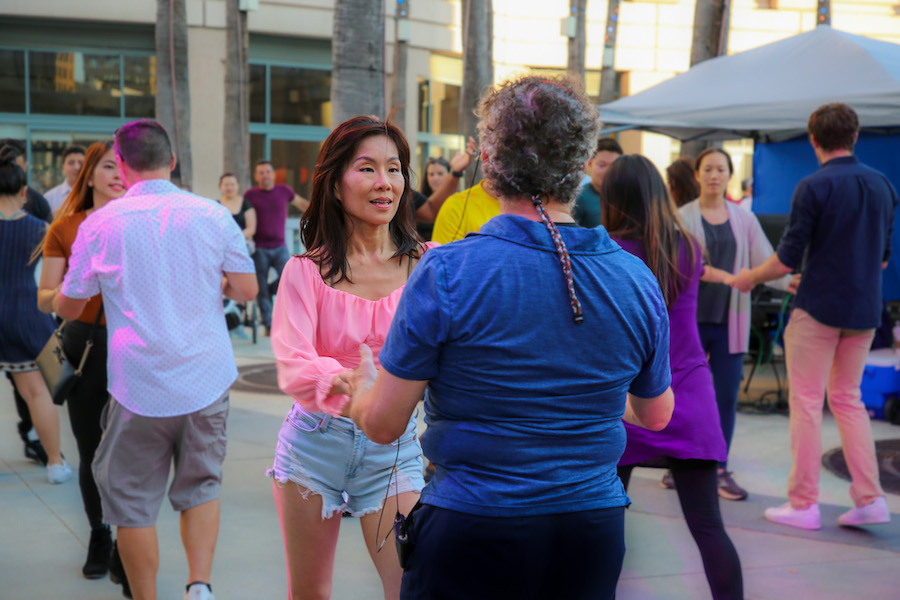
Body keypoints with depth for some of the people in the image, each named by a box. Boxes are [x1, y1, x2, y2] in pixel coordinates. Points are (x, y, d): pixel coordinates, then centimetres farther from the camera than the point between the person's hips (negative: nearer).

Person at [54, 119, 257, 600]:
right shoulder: (212, 215, 0)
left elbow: (67, 308, 6)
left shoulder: (101, 224, -3)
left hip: (139, 385, -2)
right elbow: (246, 289, 4)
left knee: (132, 499, 10)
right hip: (207, 379, 2)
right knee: (201, 486, 17)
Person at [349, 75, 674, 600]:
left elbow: (383, 424, -9)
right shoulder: (637, 280, -3)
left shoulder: (446, 274, -15)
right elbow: (656, 415, 12)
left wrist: (364, 381, 14)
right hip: (594, 534, 4)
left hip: (472, 532, -3)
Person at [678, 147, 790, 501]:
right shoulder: (682, 218, 1)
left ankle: (719, 469, 12)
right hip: (690, 319, -2)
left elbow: (765, 262, 0)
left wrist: (789, 281, -17)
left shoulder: (744, 220, 8)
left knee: (726, 397, 2)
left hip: (729, 322, 2)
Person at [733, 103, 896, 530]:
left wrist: (748, 278, 5)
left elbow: (787, 260, -13)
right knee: (848, 399, 16)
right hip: (865, 311, 6)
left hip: (818, 309, -6)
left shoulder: (813, 187, -13)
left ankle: (803, 504, 7)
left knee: (807, 403, 3)